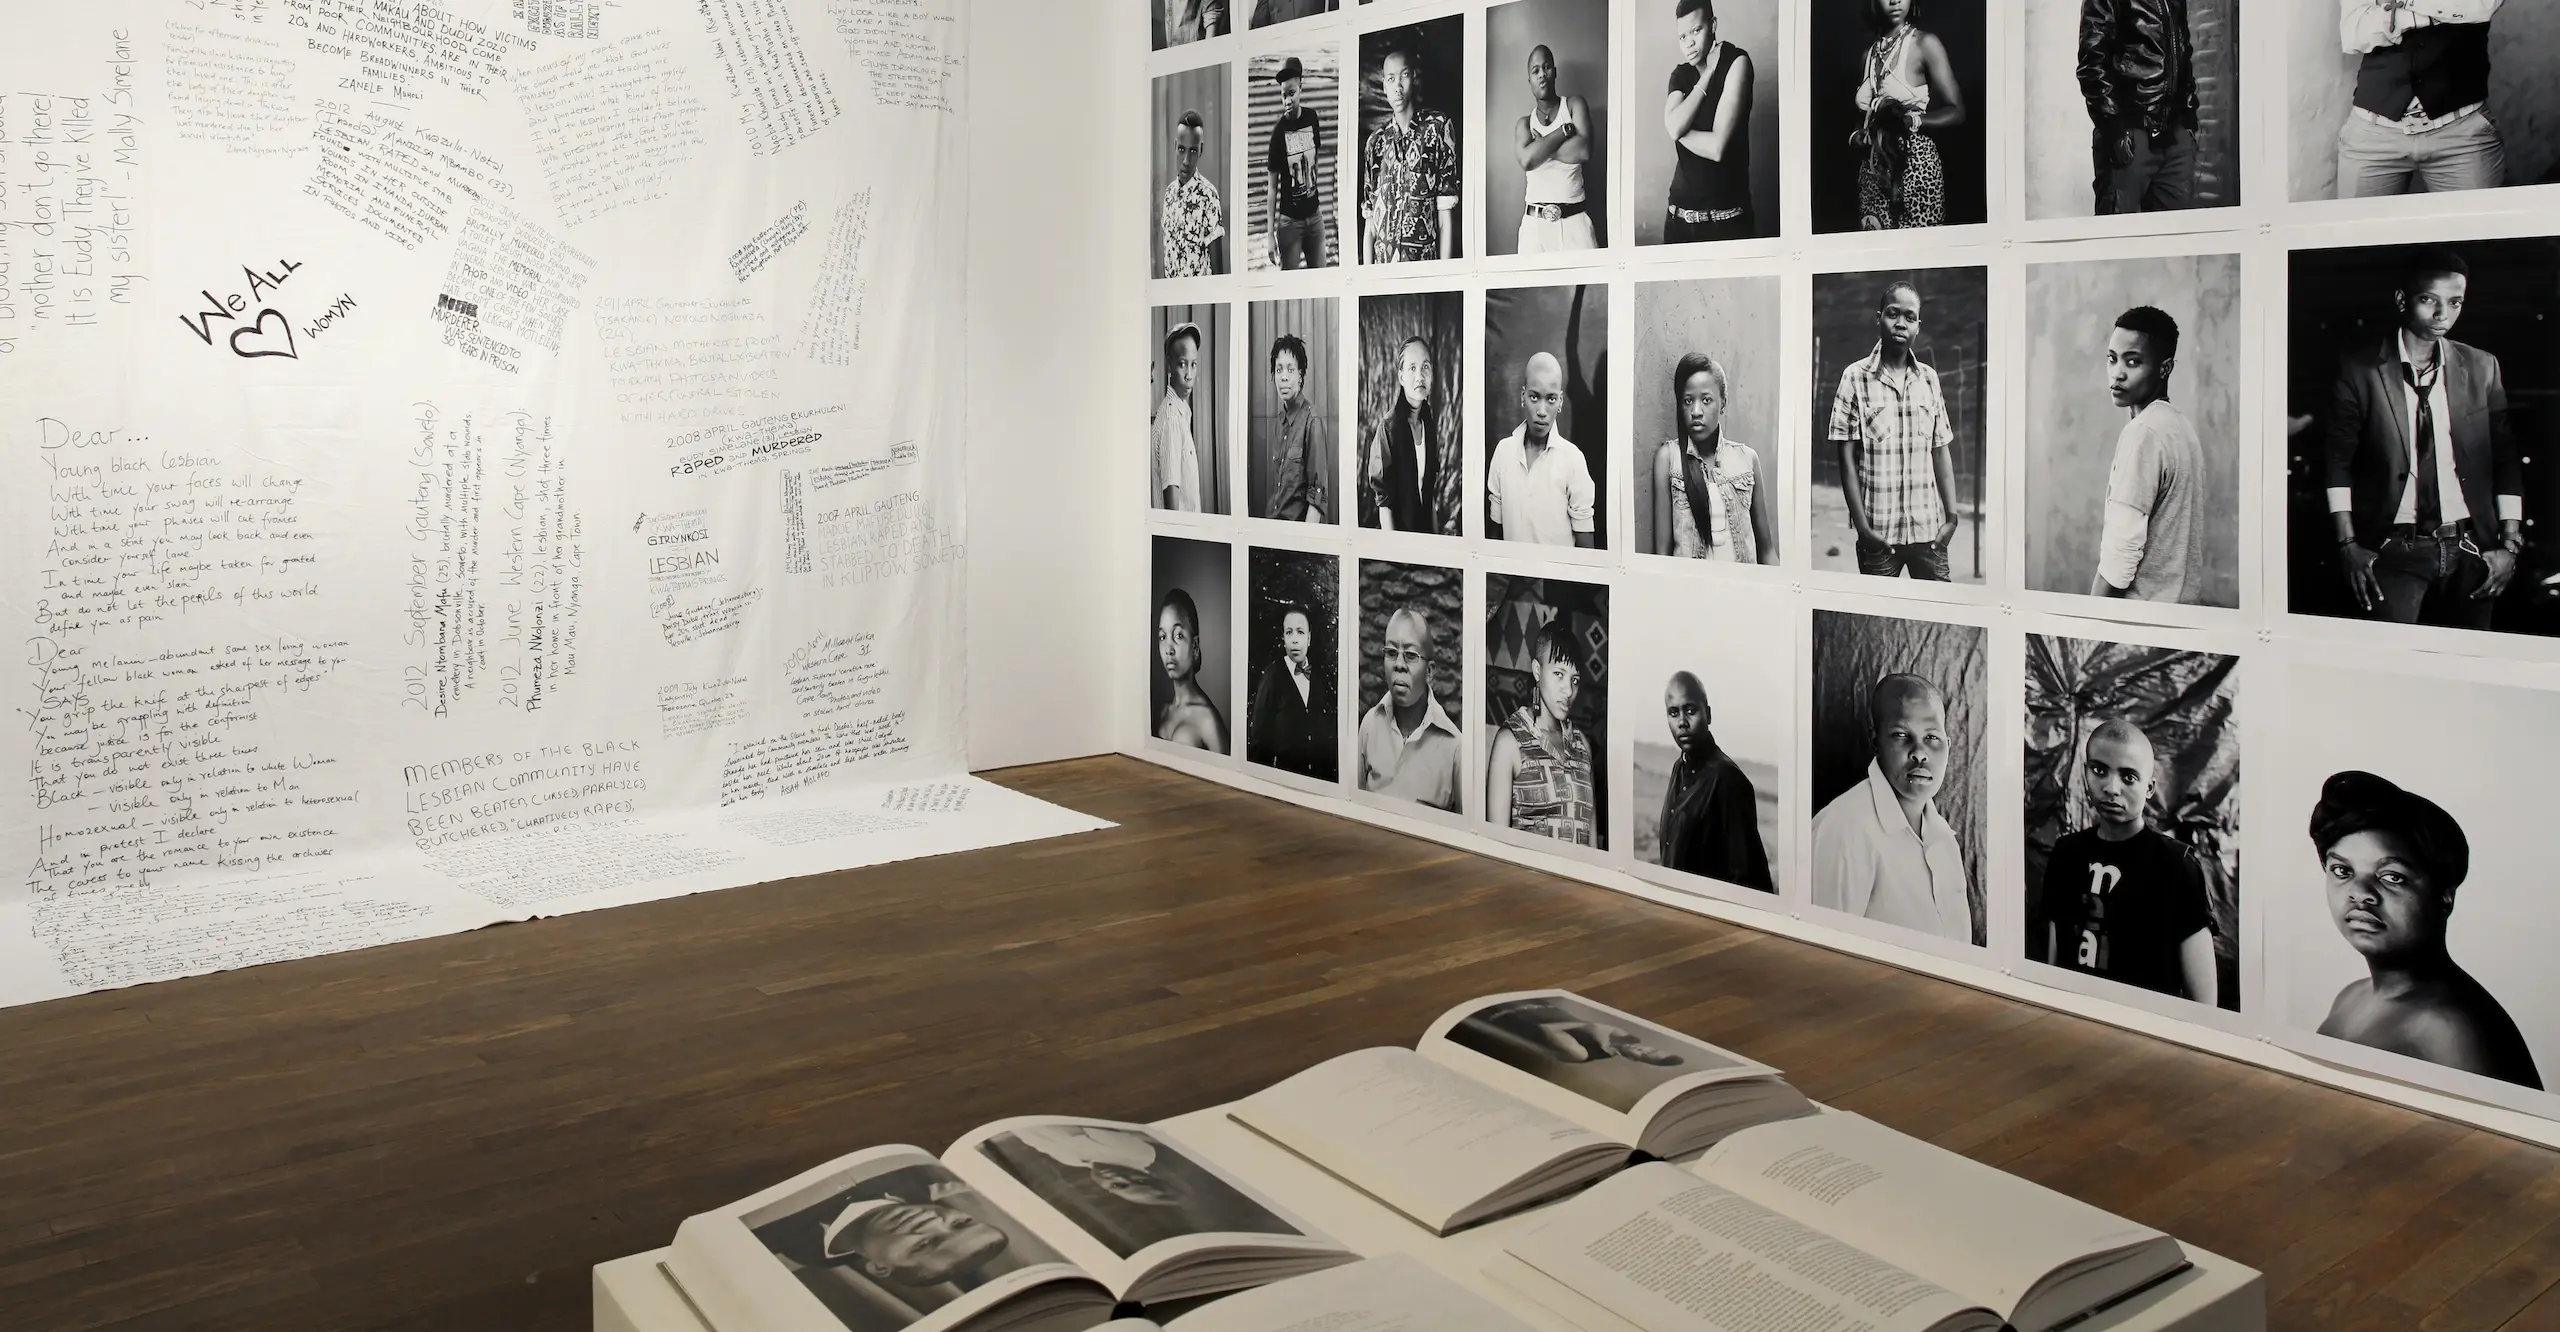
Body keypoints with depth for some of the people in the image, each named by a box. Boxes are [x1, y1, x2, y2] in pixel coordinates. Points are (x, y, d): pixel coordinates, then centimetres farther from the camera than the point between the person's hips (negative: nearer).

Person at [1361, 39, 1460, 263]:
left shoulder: (1438, 127, 0)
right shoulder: (1375, 141, 10)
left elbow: (1445, 210, -4)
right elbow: (1369, 216, 11)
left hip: (1426, 261, -3)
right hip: (1382, 261, 3)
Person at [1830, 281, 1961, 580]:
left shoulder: (1929, 378, 7)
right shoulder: (1856, 377, -3)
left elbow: (1941, 452, 9)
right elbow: (1847, 458, -4)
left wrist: (1951, 516, 3)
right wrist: (1863, 527, -9)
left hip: (1929, 529, 3)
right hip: (1879, 532, -3)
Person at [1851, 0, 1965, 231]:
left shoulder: (1925, 44, -3)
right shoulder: (1870, 52, 11)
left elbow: (1956, 111, -6)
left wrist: (1912, 120, -22)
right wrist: (1858, 134, -1)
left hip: (1915, 163, -4)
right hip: (1872, 170, 4)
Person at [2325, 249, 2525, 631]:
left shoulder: (2483, 368, 8)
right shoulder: (2360, 368, -1)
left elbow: (2506, 460, 10)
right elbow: (2337, 460, -1)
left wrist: (2510, 545, 3)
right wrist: (2348, 546, -7)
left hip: (2470, 551, 3)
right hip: (2394, 552, -3)